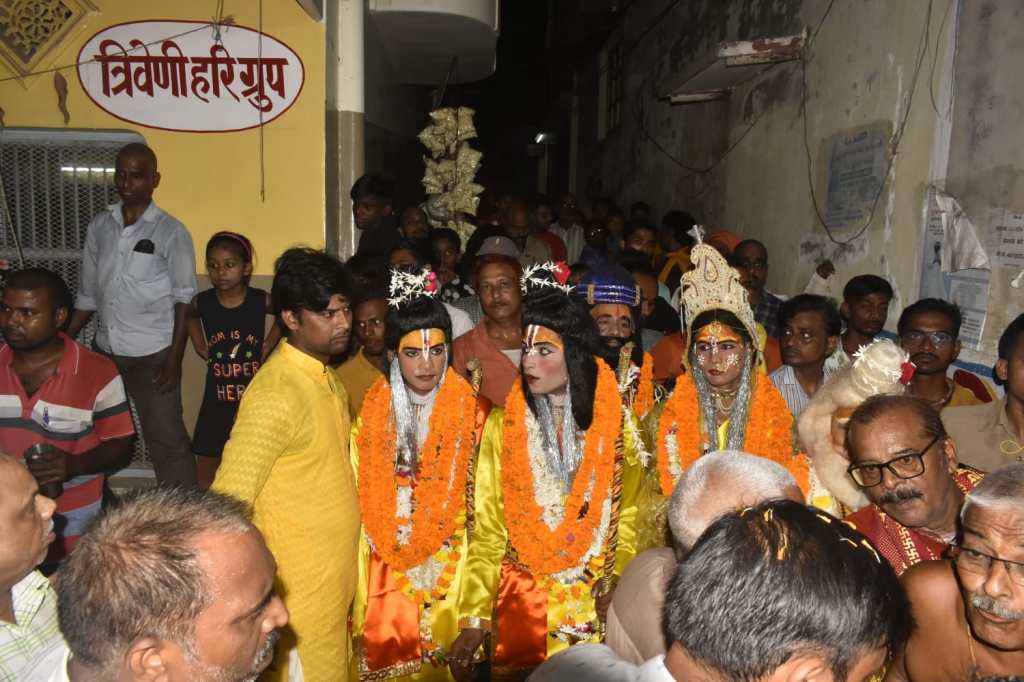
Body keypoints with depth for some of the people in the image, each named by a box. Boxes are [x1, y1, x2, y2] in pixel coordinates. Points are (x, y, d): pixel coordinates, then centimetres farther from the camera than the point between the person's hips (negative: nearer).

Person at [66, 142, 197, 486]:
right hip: (104, 350, 5)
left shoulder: (170, 232, -7)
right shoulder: (99, 226, 6)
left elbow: (184, 299, -7)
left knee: (165, 437, -2)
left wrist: (175, 358, -12)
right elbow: (88, 295, 12)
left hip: (153, 353, -5)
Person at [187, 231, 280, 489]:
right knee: (206, 463, 10)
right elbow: (188, 315, 20)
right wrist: (201, 346, 10)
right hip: (217, 400, 2)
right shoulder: (202, 303, -5)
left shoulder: (261, 301, -12)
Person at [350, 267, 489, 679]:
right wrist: (357, 591, 2)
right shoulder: (372, 413, -3)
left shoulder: (471, 412, -8)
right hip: (388, 574, 1)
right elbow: (360, 500, 2)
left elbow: (481, 499, -3)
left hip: (451, 573, -1)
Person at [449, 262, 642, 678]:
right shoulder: (502, 425, -3)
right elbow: (488, 529, -2)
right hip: (523, 602, 1)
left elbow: (633, 515, 0)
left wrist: (619, 580, -15)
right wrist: (474, 618, -7)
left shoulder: (617, 422, -5)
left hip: (599, 604, 0)